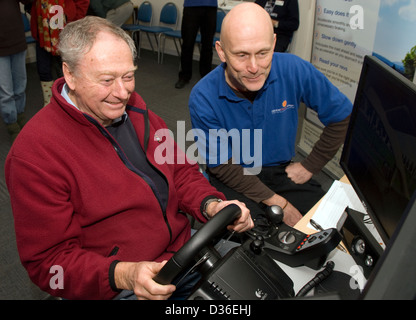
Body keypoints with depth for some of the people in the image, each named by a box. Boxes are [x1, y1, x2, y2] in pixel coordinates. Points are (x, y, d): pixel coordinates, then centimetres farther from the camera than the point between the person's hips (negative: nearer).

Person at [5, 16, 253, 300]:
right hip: (111, 286, -5)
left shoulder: (134, 109, 4)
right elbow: (48, 260, -15)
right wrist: (123, 275, -30)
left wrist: (212, 205, -11)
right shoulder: (33, 152, -18)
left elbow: (181, 171, 8)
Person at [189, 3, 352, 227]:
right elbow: (222, 165, -13)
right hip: (233, 179, -2)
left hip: (282, 171, 3)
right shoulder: (203, 98, -19)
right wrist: (277, 202, -16)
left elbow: (342, 116, 0)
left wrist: (310, 166, 0)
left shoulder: (294, 70, -15)